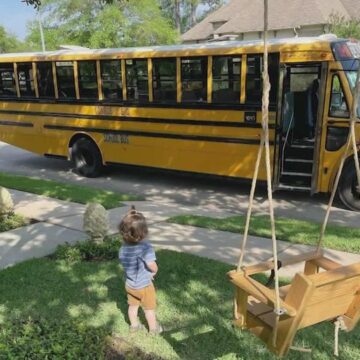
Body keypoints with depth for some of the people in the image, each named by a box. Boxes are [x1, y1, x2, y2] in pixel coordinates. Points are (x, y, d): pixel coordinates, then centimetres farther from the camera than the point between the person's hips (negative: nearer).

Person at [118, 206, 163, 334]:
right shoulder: (145, 247, -34)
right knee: (149, 308, 19)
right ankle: (153, 328, 38)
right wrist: (153, 272, -8)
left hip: (130, 284, 5)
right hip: (144, 286, -5)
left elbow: (126, 264, -1)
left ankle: (134, 325, 46)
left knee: (133, 306, 27)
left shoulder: (123, 248, -14)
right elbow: (153, 267, -34)